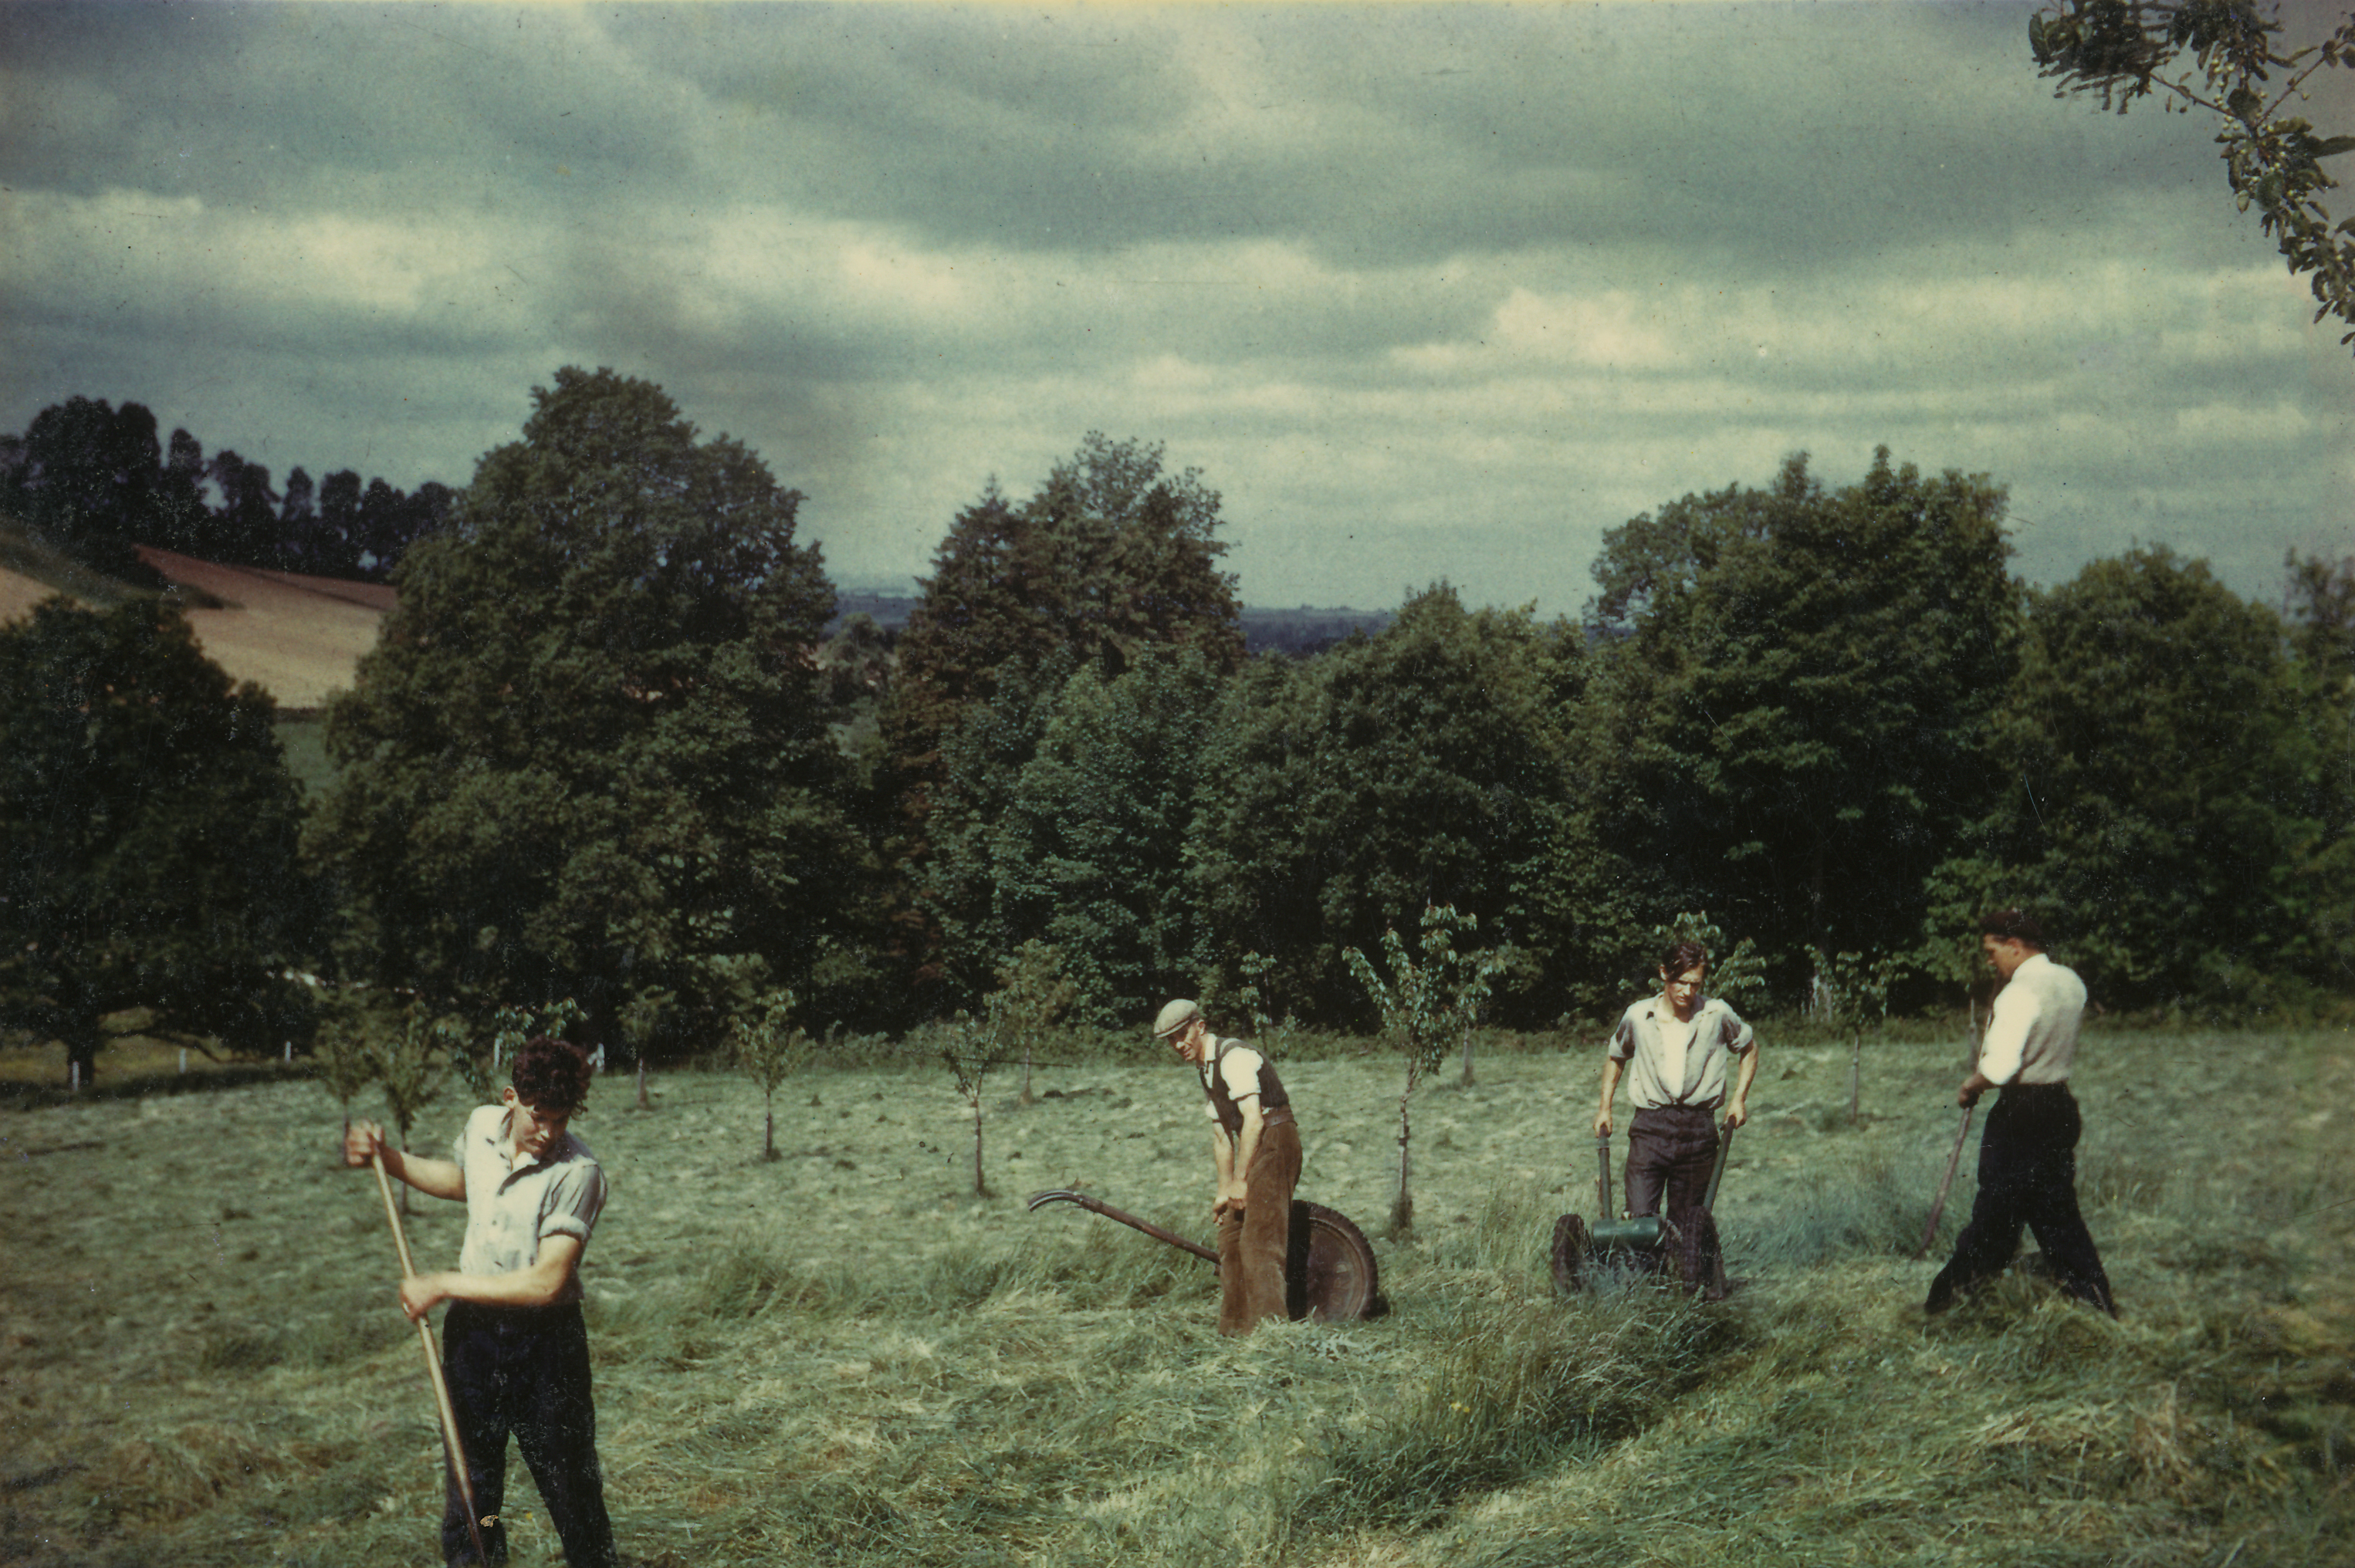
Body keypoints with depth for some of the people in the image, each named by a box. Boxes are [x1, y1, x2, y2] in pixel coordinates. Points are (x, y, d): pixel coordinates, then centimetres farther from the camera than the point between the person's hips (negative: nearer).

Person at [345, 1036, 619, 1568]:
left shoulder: (578, 1173, -21)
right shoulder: (482, 1125, -1)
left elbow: (547, 1282, -25)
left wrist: (443, 1286, -19)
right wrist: (386, 1159, 13)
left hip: (545, 1343, -5)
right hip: (472, 1332, 5)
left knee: (571, 1485, 0)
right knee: (470, 1484, 11)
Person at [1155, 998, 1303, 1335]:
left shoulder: (1233, 1057, -12)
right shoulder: (1206, 1071, 18)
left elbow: (1254, 1121, -20)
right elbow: (1222, 1137, 21)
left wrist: (1240, 1180, -19)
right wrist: (1224, 1190, 17)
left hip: (1275, 1141, -10)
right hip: (1254, 1147, 10)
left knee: (1258, 1241, -16)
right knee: (1230, 1236, 10)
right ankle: (1233, 1330, 15)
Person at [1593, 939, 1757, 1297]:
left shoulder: (1717, 1015, -1)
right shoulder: (1637, 1017, 0)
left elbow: (1750, 1049, 18)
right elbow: (1616, 1056, 21)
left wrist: (1739, 1098, 11)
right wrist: (1605, 1107, 17)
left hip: (1697, 1129, 0)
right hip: (1650, 1126, 0)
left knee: (1688, 1219, 5)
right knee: (1639, 1216, -10)